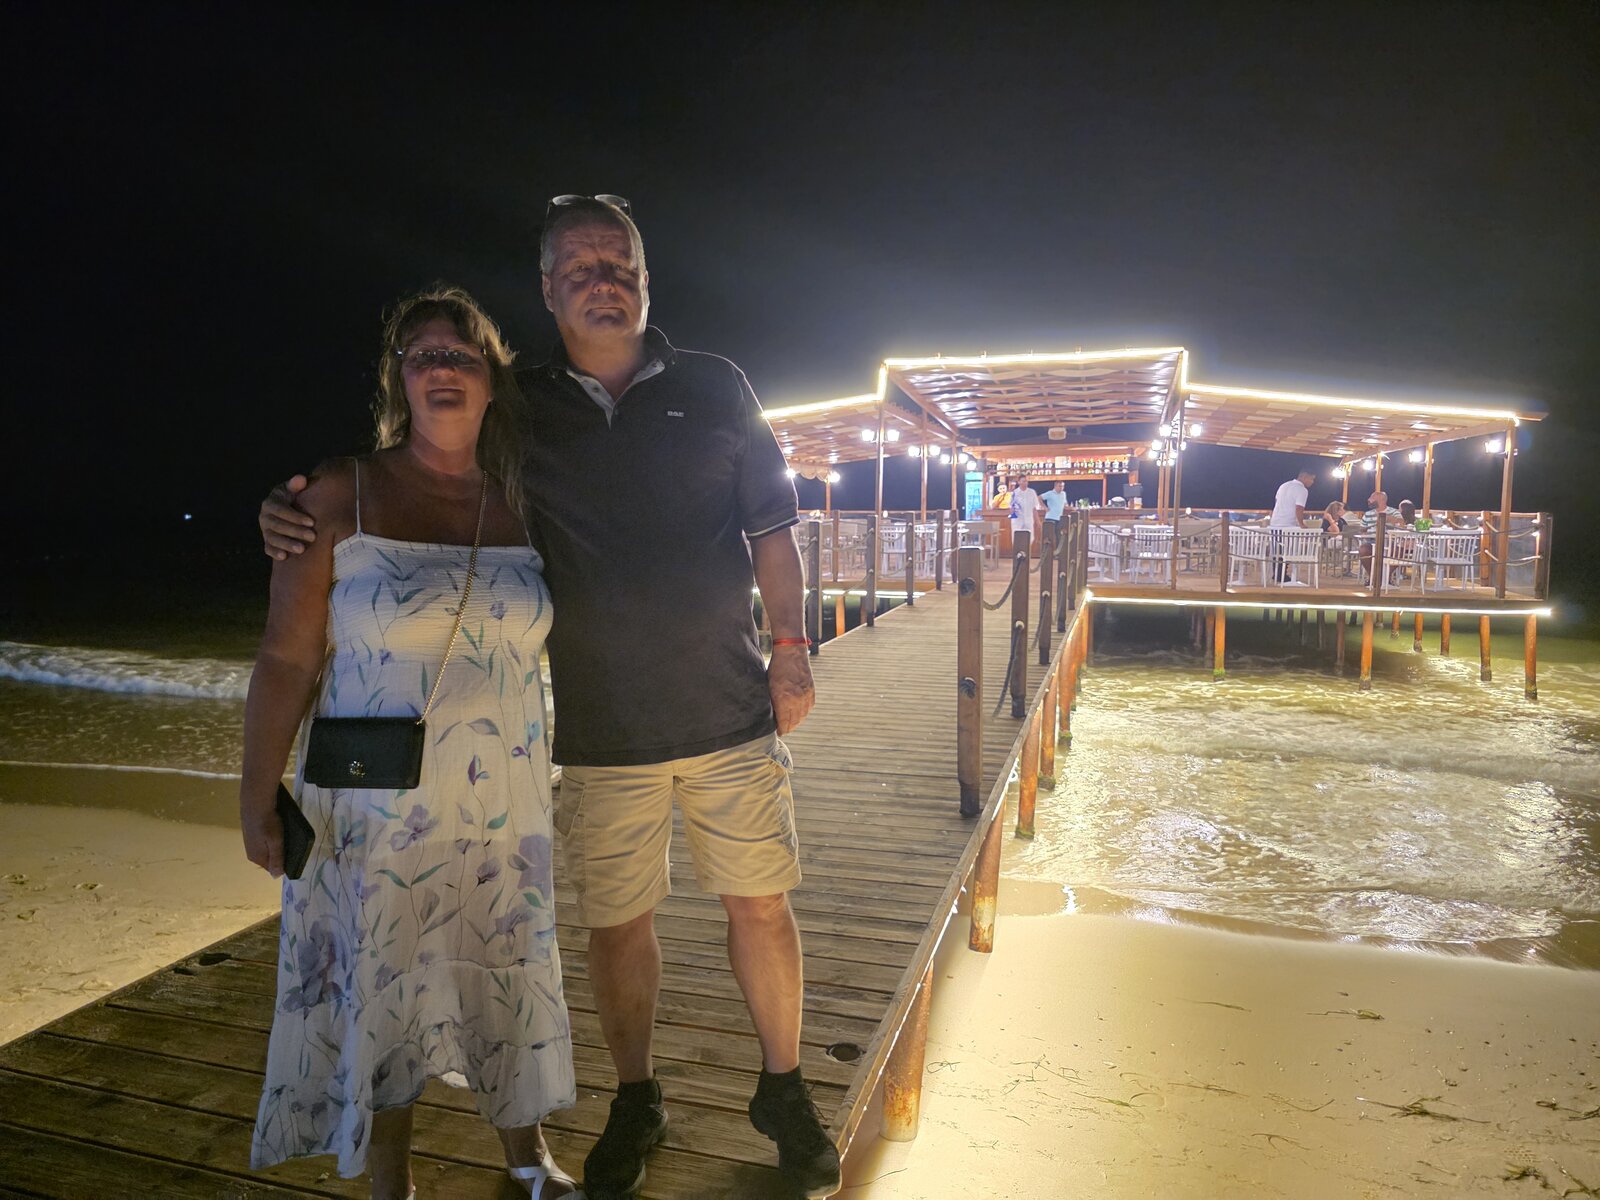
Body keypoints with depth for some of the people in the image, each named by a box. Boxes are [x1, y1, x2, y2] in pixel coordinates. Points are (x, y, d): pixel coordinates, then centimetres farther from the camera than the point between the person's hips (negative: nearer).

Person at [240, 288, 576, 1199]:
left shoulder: (520, 506, 2)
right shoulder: (343, 497, -8)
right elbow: (287, 659, -7)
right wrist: (259, 796, -8)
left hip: (504, 804, 3)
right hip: (377, 808, -3)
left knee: (509, 975, 16)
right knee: (380, 991, 12)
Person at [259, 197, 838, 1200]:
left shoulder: (713, 388, 4)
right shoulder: (520, 410, 4)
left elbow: (771, 526, 6)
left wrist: (791, 645, -1)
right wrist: (308, 520, -8)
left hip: (730, 707, 0)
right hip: (600, 729, 1)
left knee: (761, 901, 9)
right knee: (616, 921, 12)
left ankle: (783, 1091, 33)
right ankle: (636, 1100, 37)